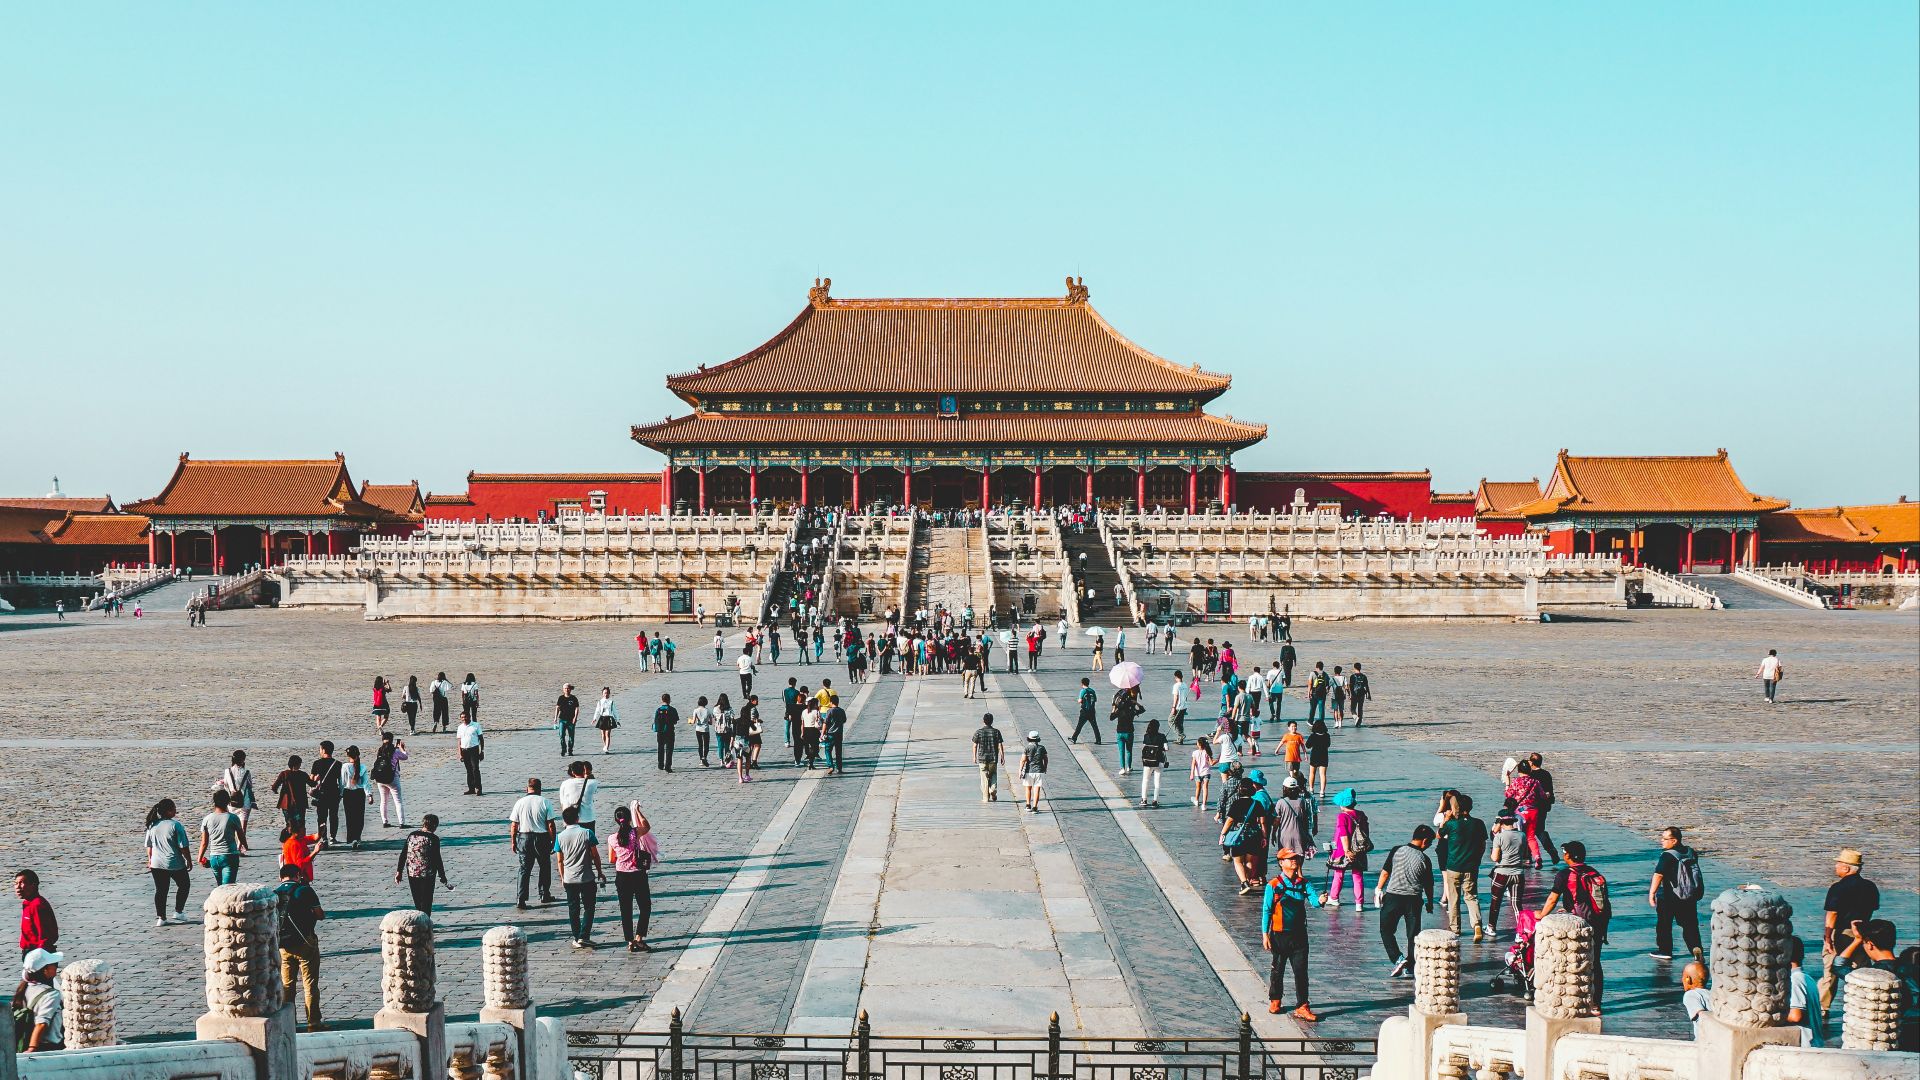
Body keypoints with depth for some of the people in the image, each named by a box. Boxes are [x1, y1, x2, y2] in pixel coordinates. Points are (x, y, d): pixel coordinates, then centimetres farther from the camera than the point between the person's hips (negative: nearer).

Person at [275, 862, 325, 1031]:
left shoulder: (274, 894, 4)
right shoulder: (305, 890, -7)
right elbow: (320, 914, -8)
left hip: (283, 945, 4)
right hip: (305, 943, -4)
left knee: (287, 985, 14)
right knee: (310, 985, 2)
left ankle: (288, 1021, 16)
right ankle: (313, 1022, 2)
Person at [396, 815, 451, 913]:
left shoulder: (412, 835, 4)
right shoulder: (433, 839, -11)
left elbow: (403, 855, 5)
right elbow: (437, 859, -11)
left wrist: (399, 871, 12)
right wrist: (442, 876, -4)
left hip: (411, 873, 5)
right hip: (427, 875, -5)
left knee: (417, 903, 17)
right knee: (426, 902, 3)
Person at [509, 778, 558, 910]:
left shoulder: (520, 803, -3)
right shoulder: (545, 802, -7)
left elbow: (514, 825, -1)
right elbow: (550, 825, -7)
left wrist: (513, 841, 10)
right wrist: (553, 841, 2)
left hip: (524, 838, 1)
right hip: (542, 838, -1)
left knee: (524, 869, 6)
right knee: (545, 867, 19)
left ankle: (521, 900, -1)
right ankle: (544, 895, 25)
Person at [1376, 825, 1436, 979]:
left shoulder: (1397, 851, -5)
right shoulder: (1424, 859, -5)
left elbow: (1385, 872, 0)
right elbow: (1428, 885, 2)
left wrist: (1378, 889, 14)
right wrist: (1430, 903, 17)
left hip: (1393, 896, 0)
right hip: (1414, 900, 0)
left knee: (1386, 930, 12)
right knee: (1413, 935, 10)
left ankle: (1398, 958, -3)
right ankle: (1409, 968, 10)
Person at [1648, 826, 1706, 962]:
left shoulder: (1668, 856, -18)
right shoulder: (1690, 852, 5)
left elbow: (1658, 875, -29)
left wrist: (1652, 893, -28)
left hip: (1671, 897, -6)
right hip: (1691, 896, 6)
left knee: (1664, 924, 10)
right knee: (1690, 924, 12)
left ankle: (1665, 950, 16)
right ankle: (1696, 947, -6)